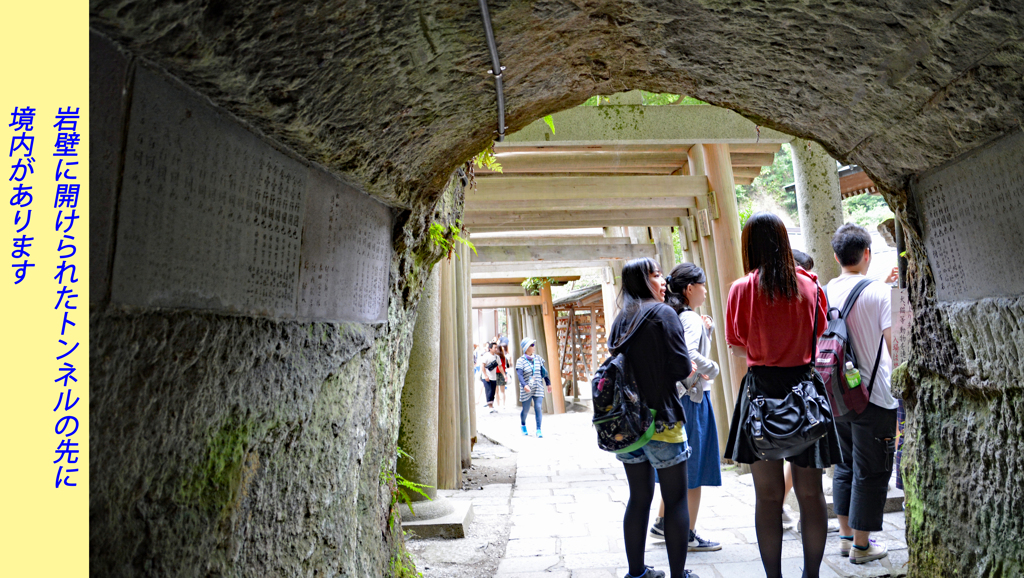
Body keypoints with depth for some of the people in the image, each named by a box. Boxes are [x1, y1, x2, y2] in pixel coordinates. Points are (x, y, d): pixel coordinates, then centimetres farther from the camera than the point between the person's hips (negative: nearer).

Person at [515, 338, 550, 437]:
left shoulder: (538, 358, 6)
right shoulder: (520, 361, -9)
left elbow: (544, 371, 15)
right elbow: (519, 374, -21)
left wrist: (548, 384, 17)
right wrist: (524, 385, -36)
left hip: (538, 388, 3)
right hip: (526, 390, -3)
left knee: (538, 408, -8)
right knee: (525, 410, 9)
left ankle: (538, 430, -3)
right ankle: (523, 425, 38)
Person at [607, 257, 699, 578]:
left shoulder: (621, 320, 11)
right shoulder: (663, 313, -9)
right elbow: (682, 368, -13)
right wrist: (690, 369, 7)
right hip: (662, 419, -7)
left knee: (639, 497, 15)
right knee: (675, 499, 5)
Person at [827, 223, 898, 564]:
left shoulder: (825, 292, 3)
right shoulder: (880, 292, -12)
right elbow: (894, 345, -16)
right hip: (873, 396, -5)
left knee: (845, 467, 17)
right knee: (870, 472, 6)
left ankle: (845, 537, 27)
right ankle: (861, 545, 15)